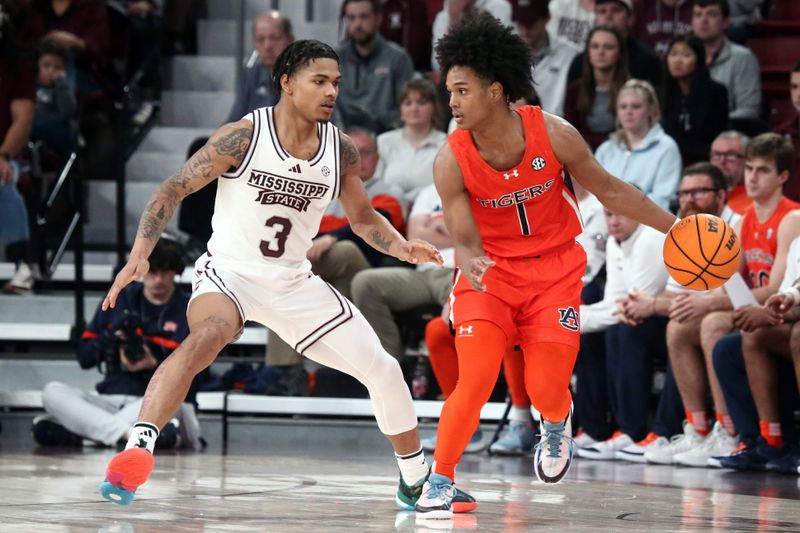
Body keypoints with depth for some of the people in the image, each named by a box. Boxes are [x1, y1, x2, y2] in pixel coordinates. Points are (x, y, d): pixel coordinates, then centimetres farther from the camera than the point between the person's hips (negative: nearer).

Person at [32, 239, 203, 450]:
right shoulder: (120, 299, 13)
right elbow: (84, 357, 11)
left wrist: (154, 365, -23)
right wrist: (112, 337, -8)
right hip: (111, 399, 4)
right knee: (53, 391, -21)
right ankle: (129, 433, -42)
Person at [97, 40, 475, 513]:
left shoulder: (342, 151, -1)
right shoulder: (243, 137, -14)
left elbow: (363, 217, 14)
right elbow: (174, 189, -11)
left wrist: (404, 248, -6)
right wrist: (140, 254, -22)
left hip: (295, 283, 5)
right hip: (229, 273, -5)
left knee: (383, 370, 4)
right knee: (207, 336, -39)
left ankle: (417, 482, 25)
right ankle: (136, 450, -43)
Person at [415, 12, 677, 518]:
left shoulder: (553, 134, -19)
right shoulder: (451, 161, -18)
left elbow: (610, 191, -6)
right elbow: (465, 239, -13)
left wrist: (675, 227, -4)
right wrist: (469, 262, -37)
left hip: (555, 267, 0)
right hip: (491, 269, 0)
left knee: (547, 390, -4)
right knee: (475, 382, -16)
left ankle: (557, 424, 35)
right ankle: (440, 481, 2)